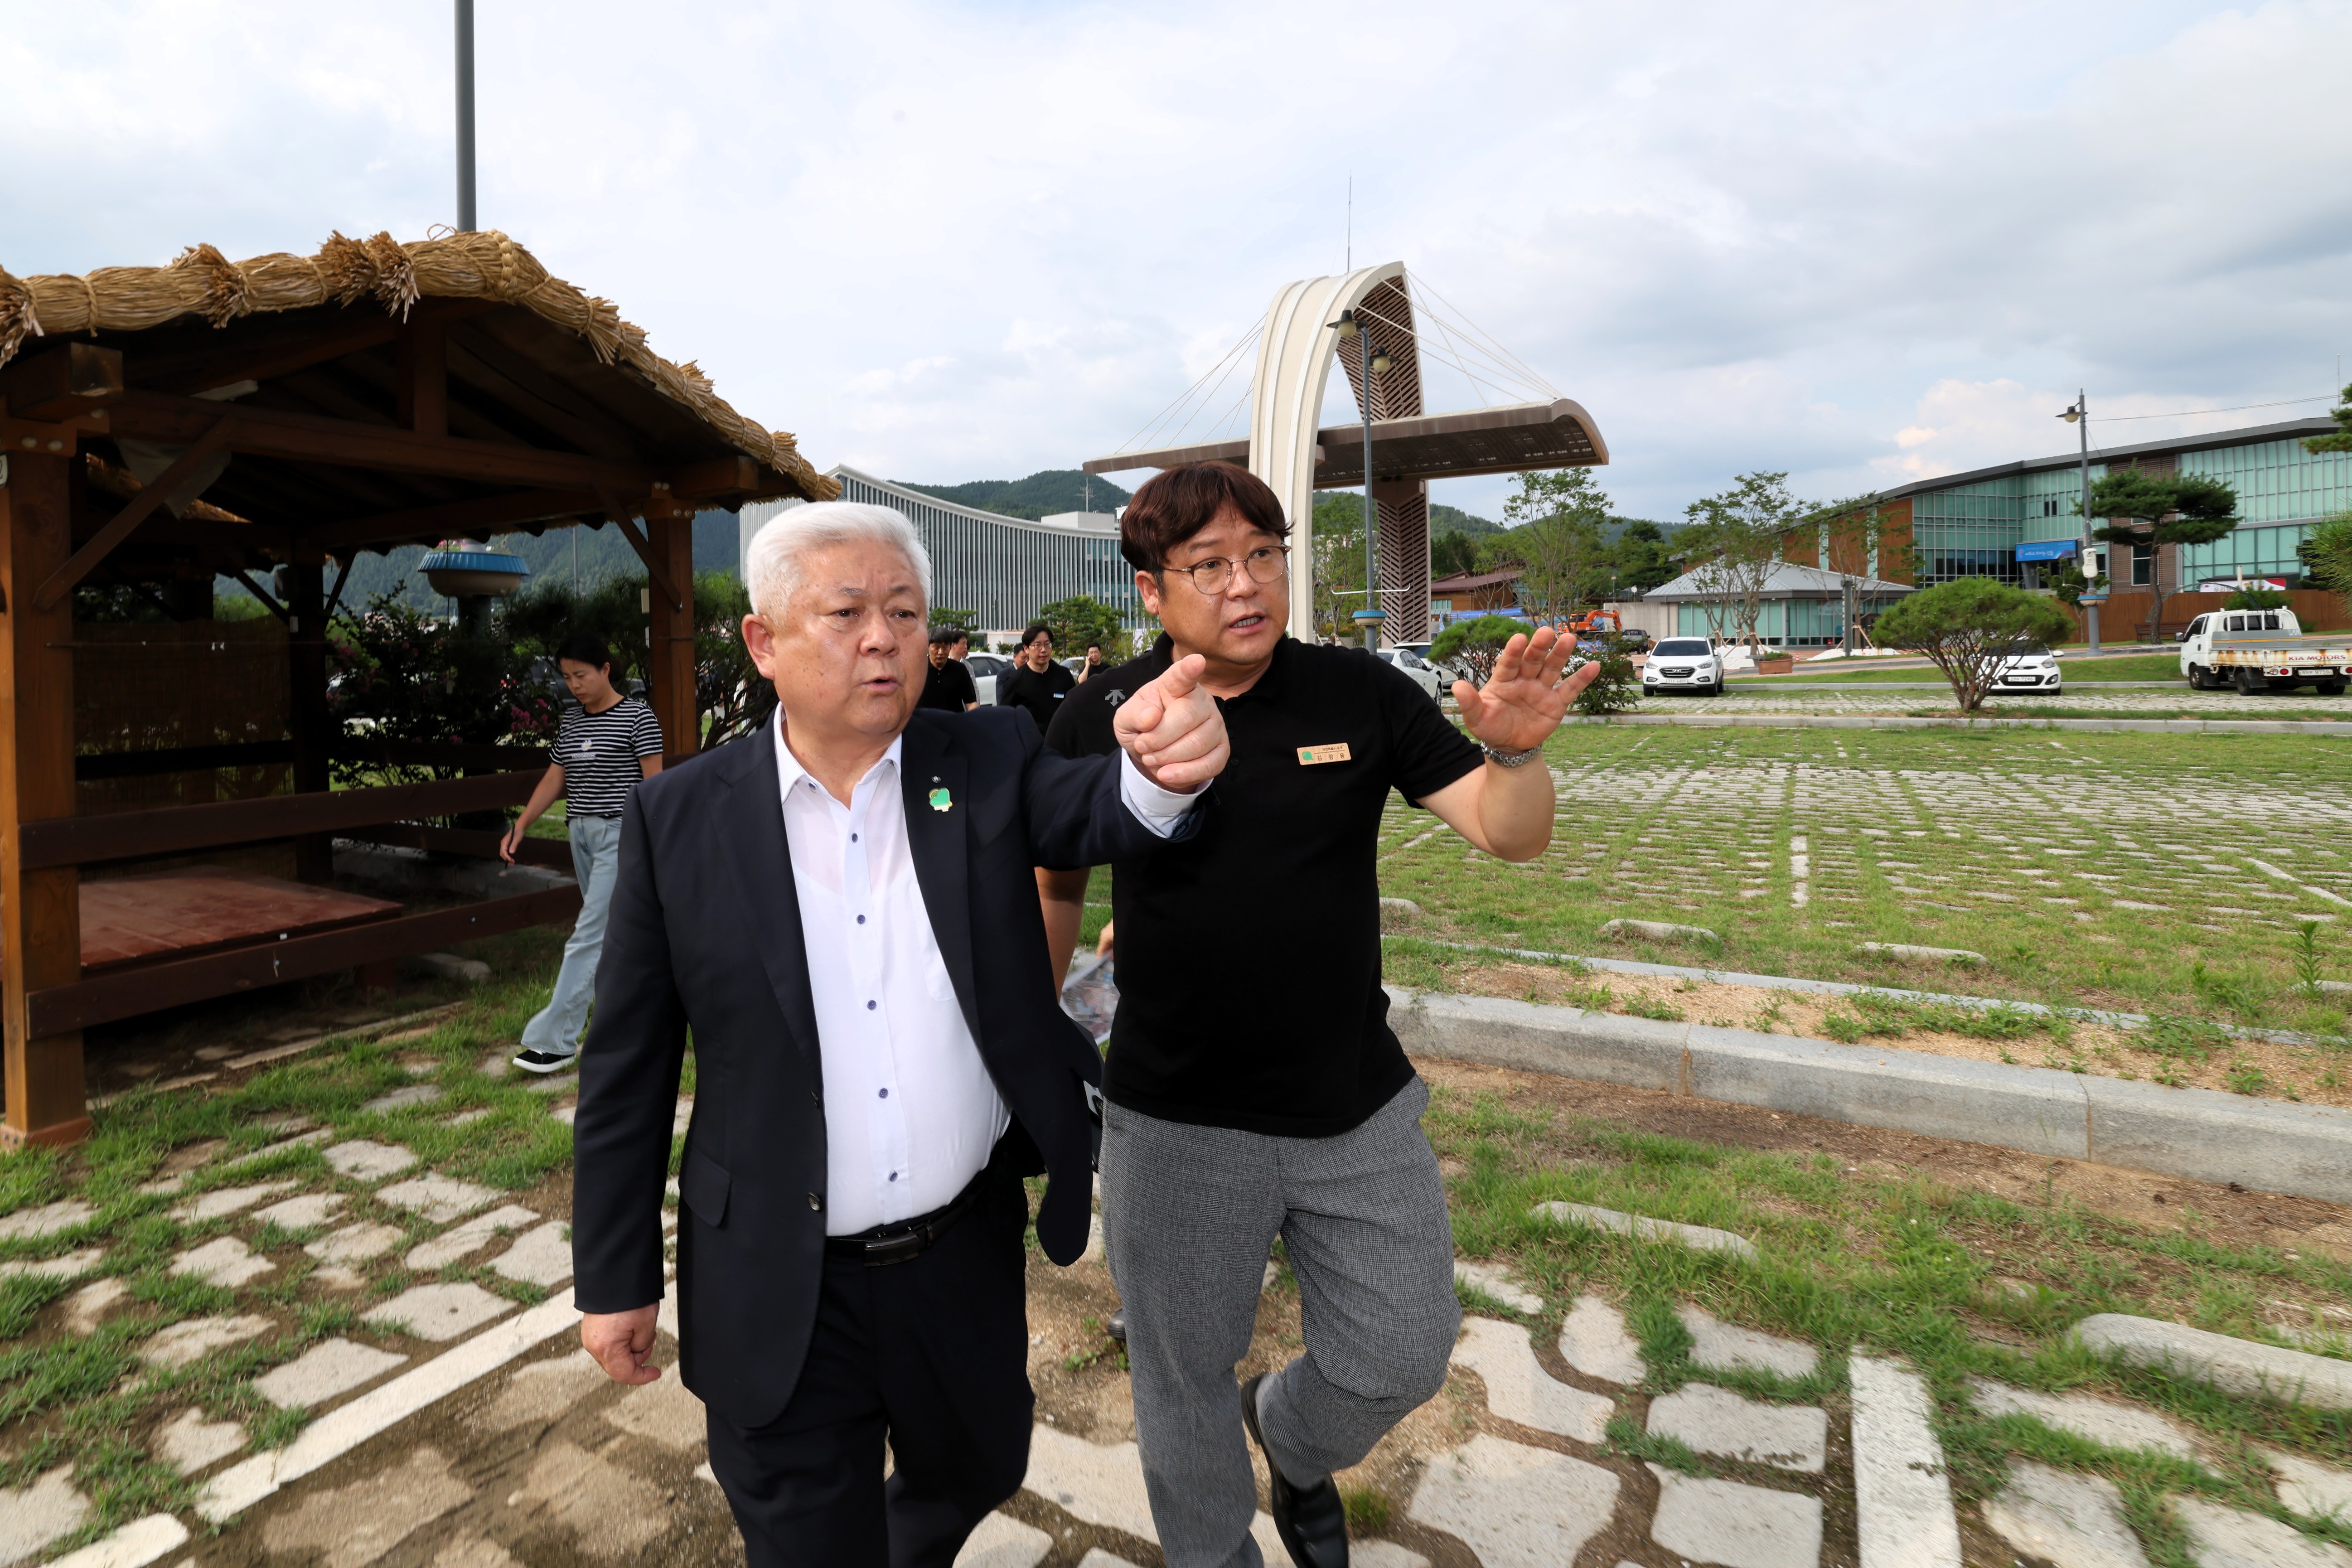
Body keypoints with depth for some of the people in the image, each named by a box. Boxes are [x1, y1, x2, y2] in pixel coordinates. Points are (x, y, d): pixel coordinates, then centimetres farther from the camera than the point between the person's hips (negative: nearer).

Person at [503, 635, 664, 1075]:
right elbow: (554, 778, 14)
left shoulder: (637, 717, -8)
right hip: (581, 832, 8)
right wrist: (520, 826, 6)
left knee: (589, 934, -9)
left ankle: (556, 1040, -6)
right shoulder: (571, 721, 12)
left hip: (620, 832, -7)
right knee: (612, 931, 13)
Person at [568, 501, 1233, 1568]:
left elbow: (1098, 810, -25)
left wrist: (1166, 767, -48)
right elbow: (627, 1071, -4)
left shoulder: (988, 766, -6)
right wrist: (615, 1278, 1)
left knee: (974, 1476, 27)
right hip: (780, 1294, -2)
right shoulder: (679, 819, -9)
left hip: (967, 1261, 3)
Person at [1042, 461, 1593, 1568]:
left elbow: (1509, 833, -7)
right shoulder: (1096, 719, -8)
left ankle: (1293, 1440, 53)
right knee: (1186, 1380, 18)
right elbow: (1053, 890, 4)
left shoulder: (1361, 695, -6)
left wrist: (1517, 751, -28)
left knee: (1403, 1358, 18)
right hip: (1176, 1123, -1)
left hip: (1358, 1106, 2)